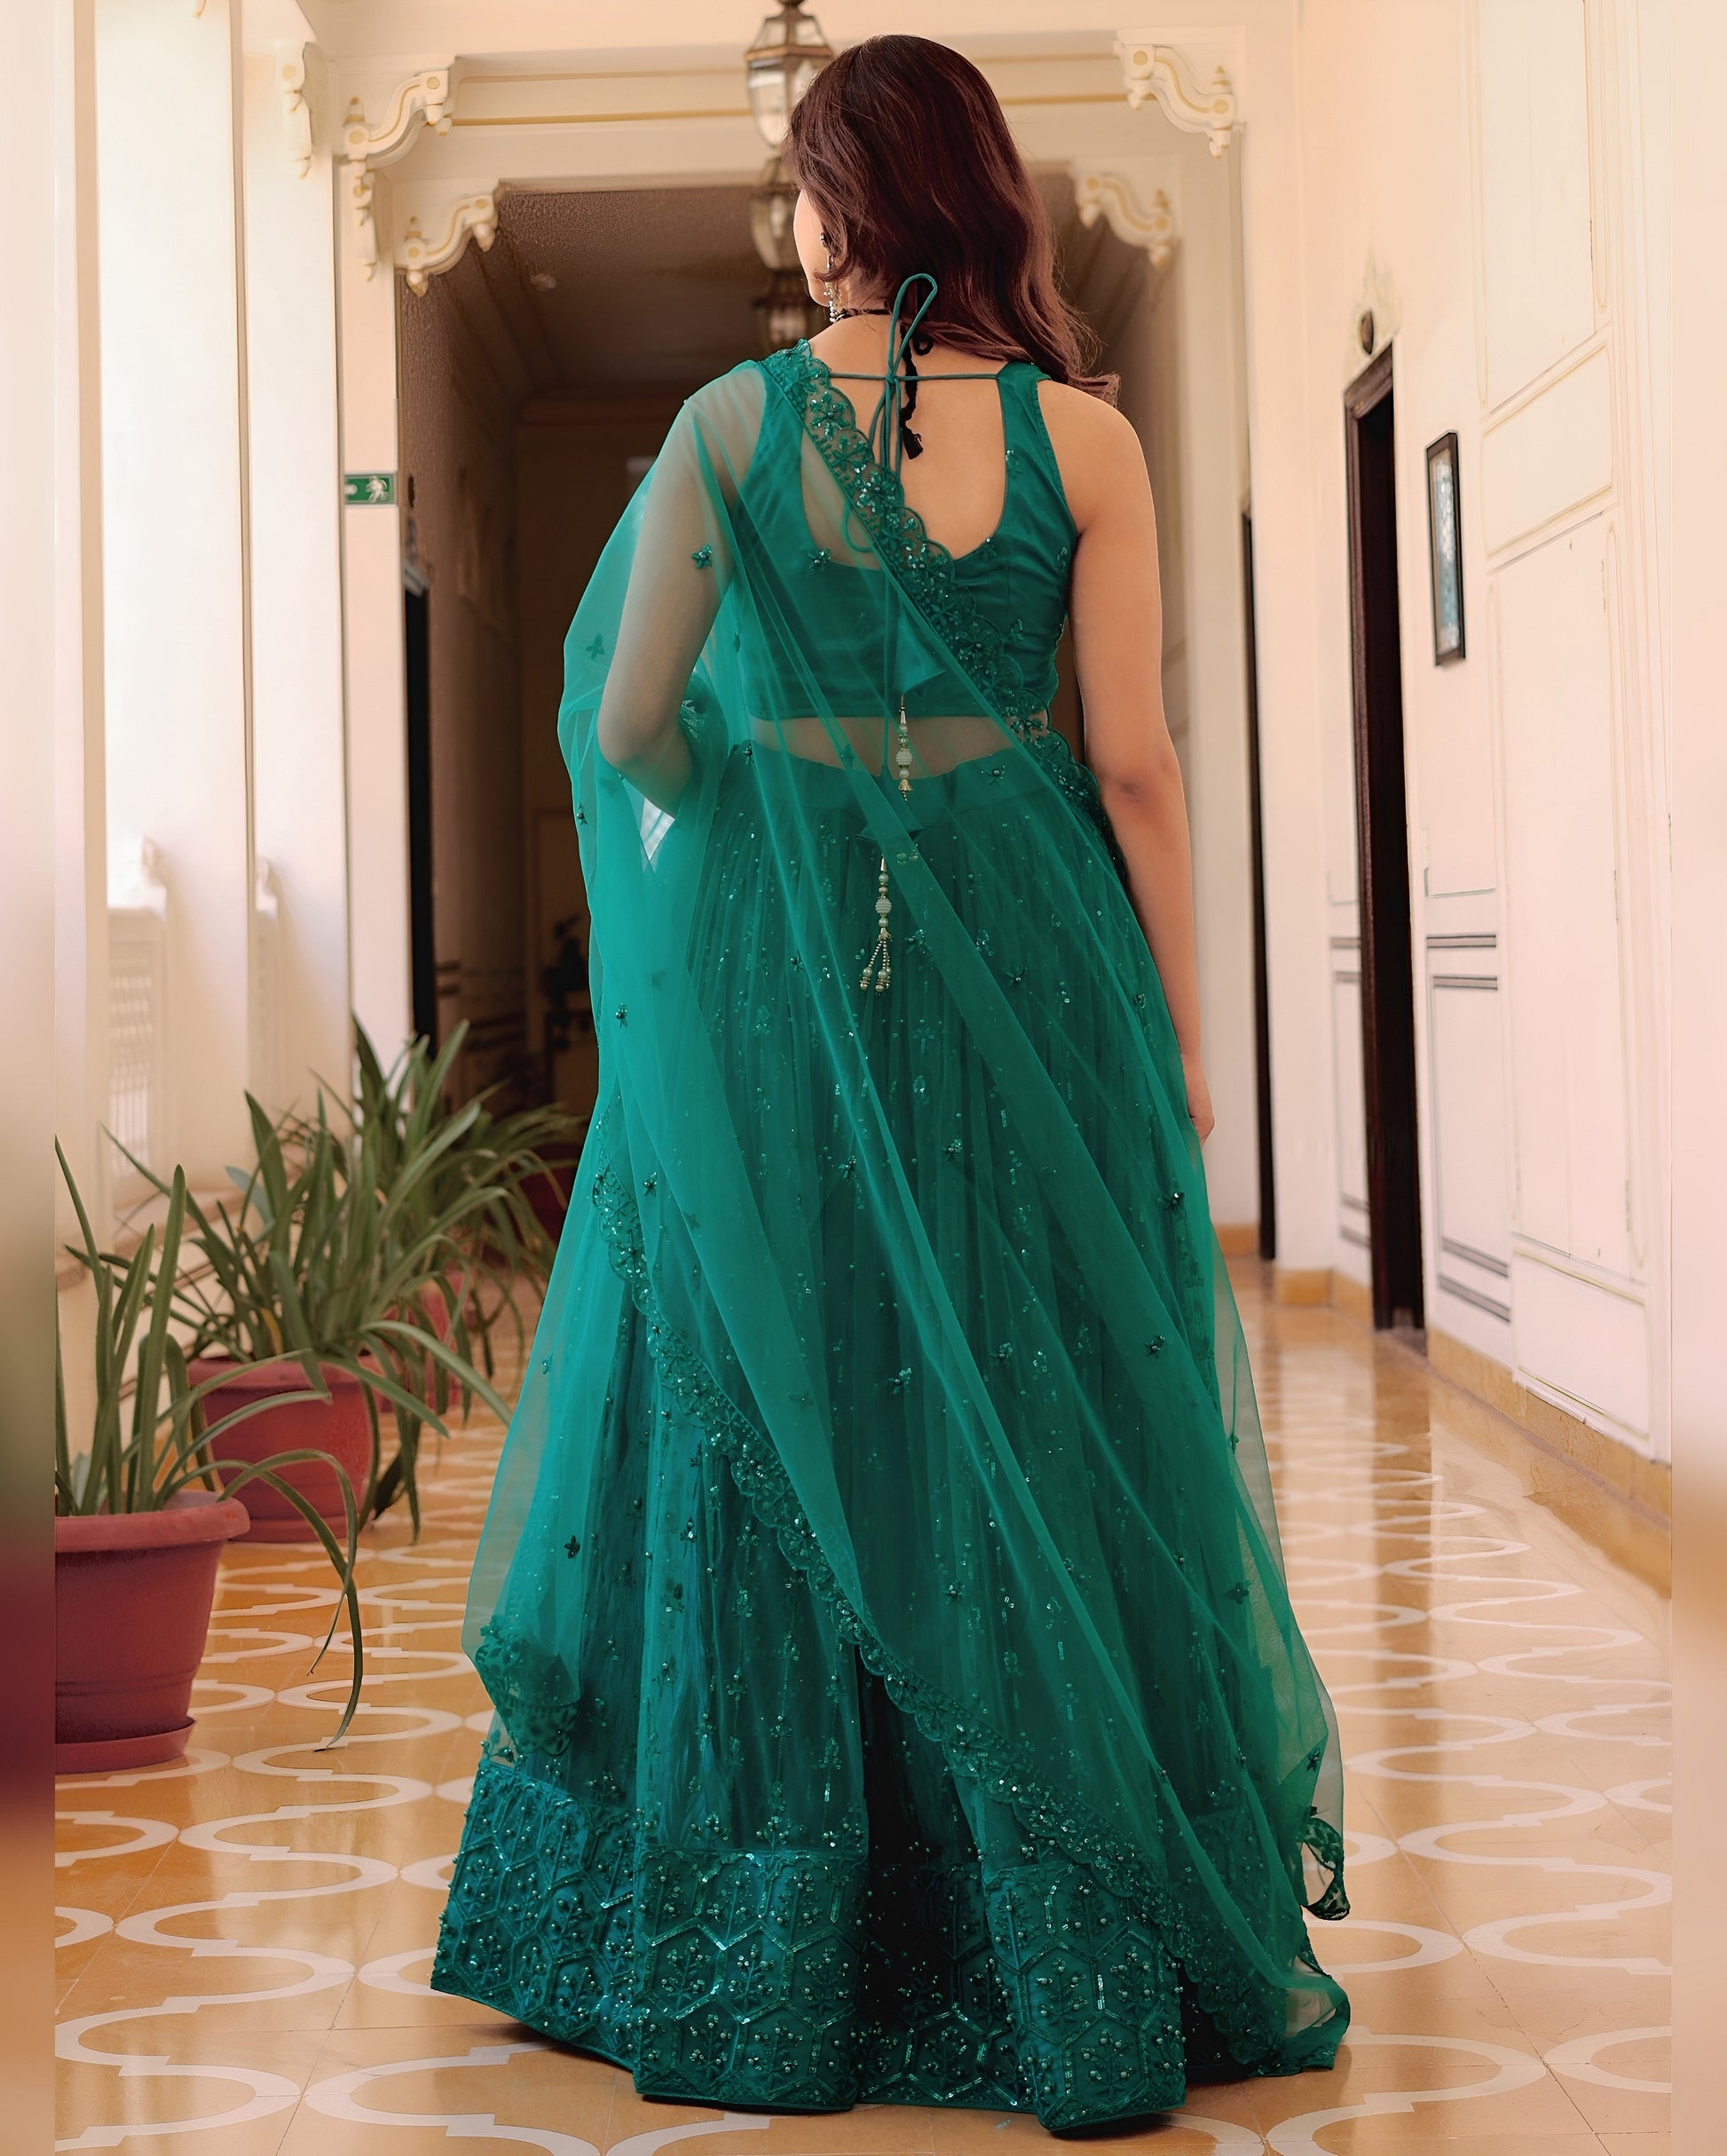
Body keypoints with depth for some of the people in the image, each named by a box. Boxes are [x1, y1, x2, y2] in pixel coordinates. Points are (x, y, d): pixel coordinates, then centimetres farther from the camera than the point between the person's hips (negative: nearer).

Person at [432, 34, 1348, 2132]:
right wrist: (1179, 1038, 4)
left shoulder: (727, 421, -3)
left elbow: (627, 726, 0)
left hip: (767, 964, 0)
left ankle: (758, 1968, 18)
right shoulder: (1082, 436, -2)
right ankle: (1076, 1962, 14)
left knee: (768, 1421, 9)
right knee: (1037, 1428, 8)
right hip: (1023, 954, 0)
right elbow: (1137, 769, -4)